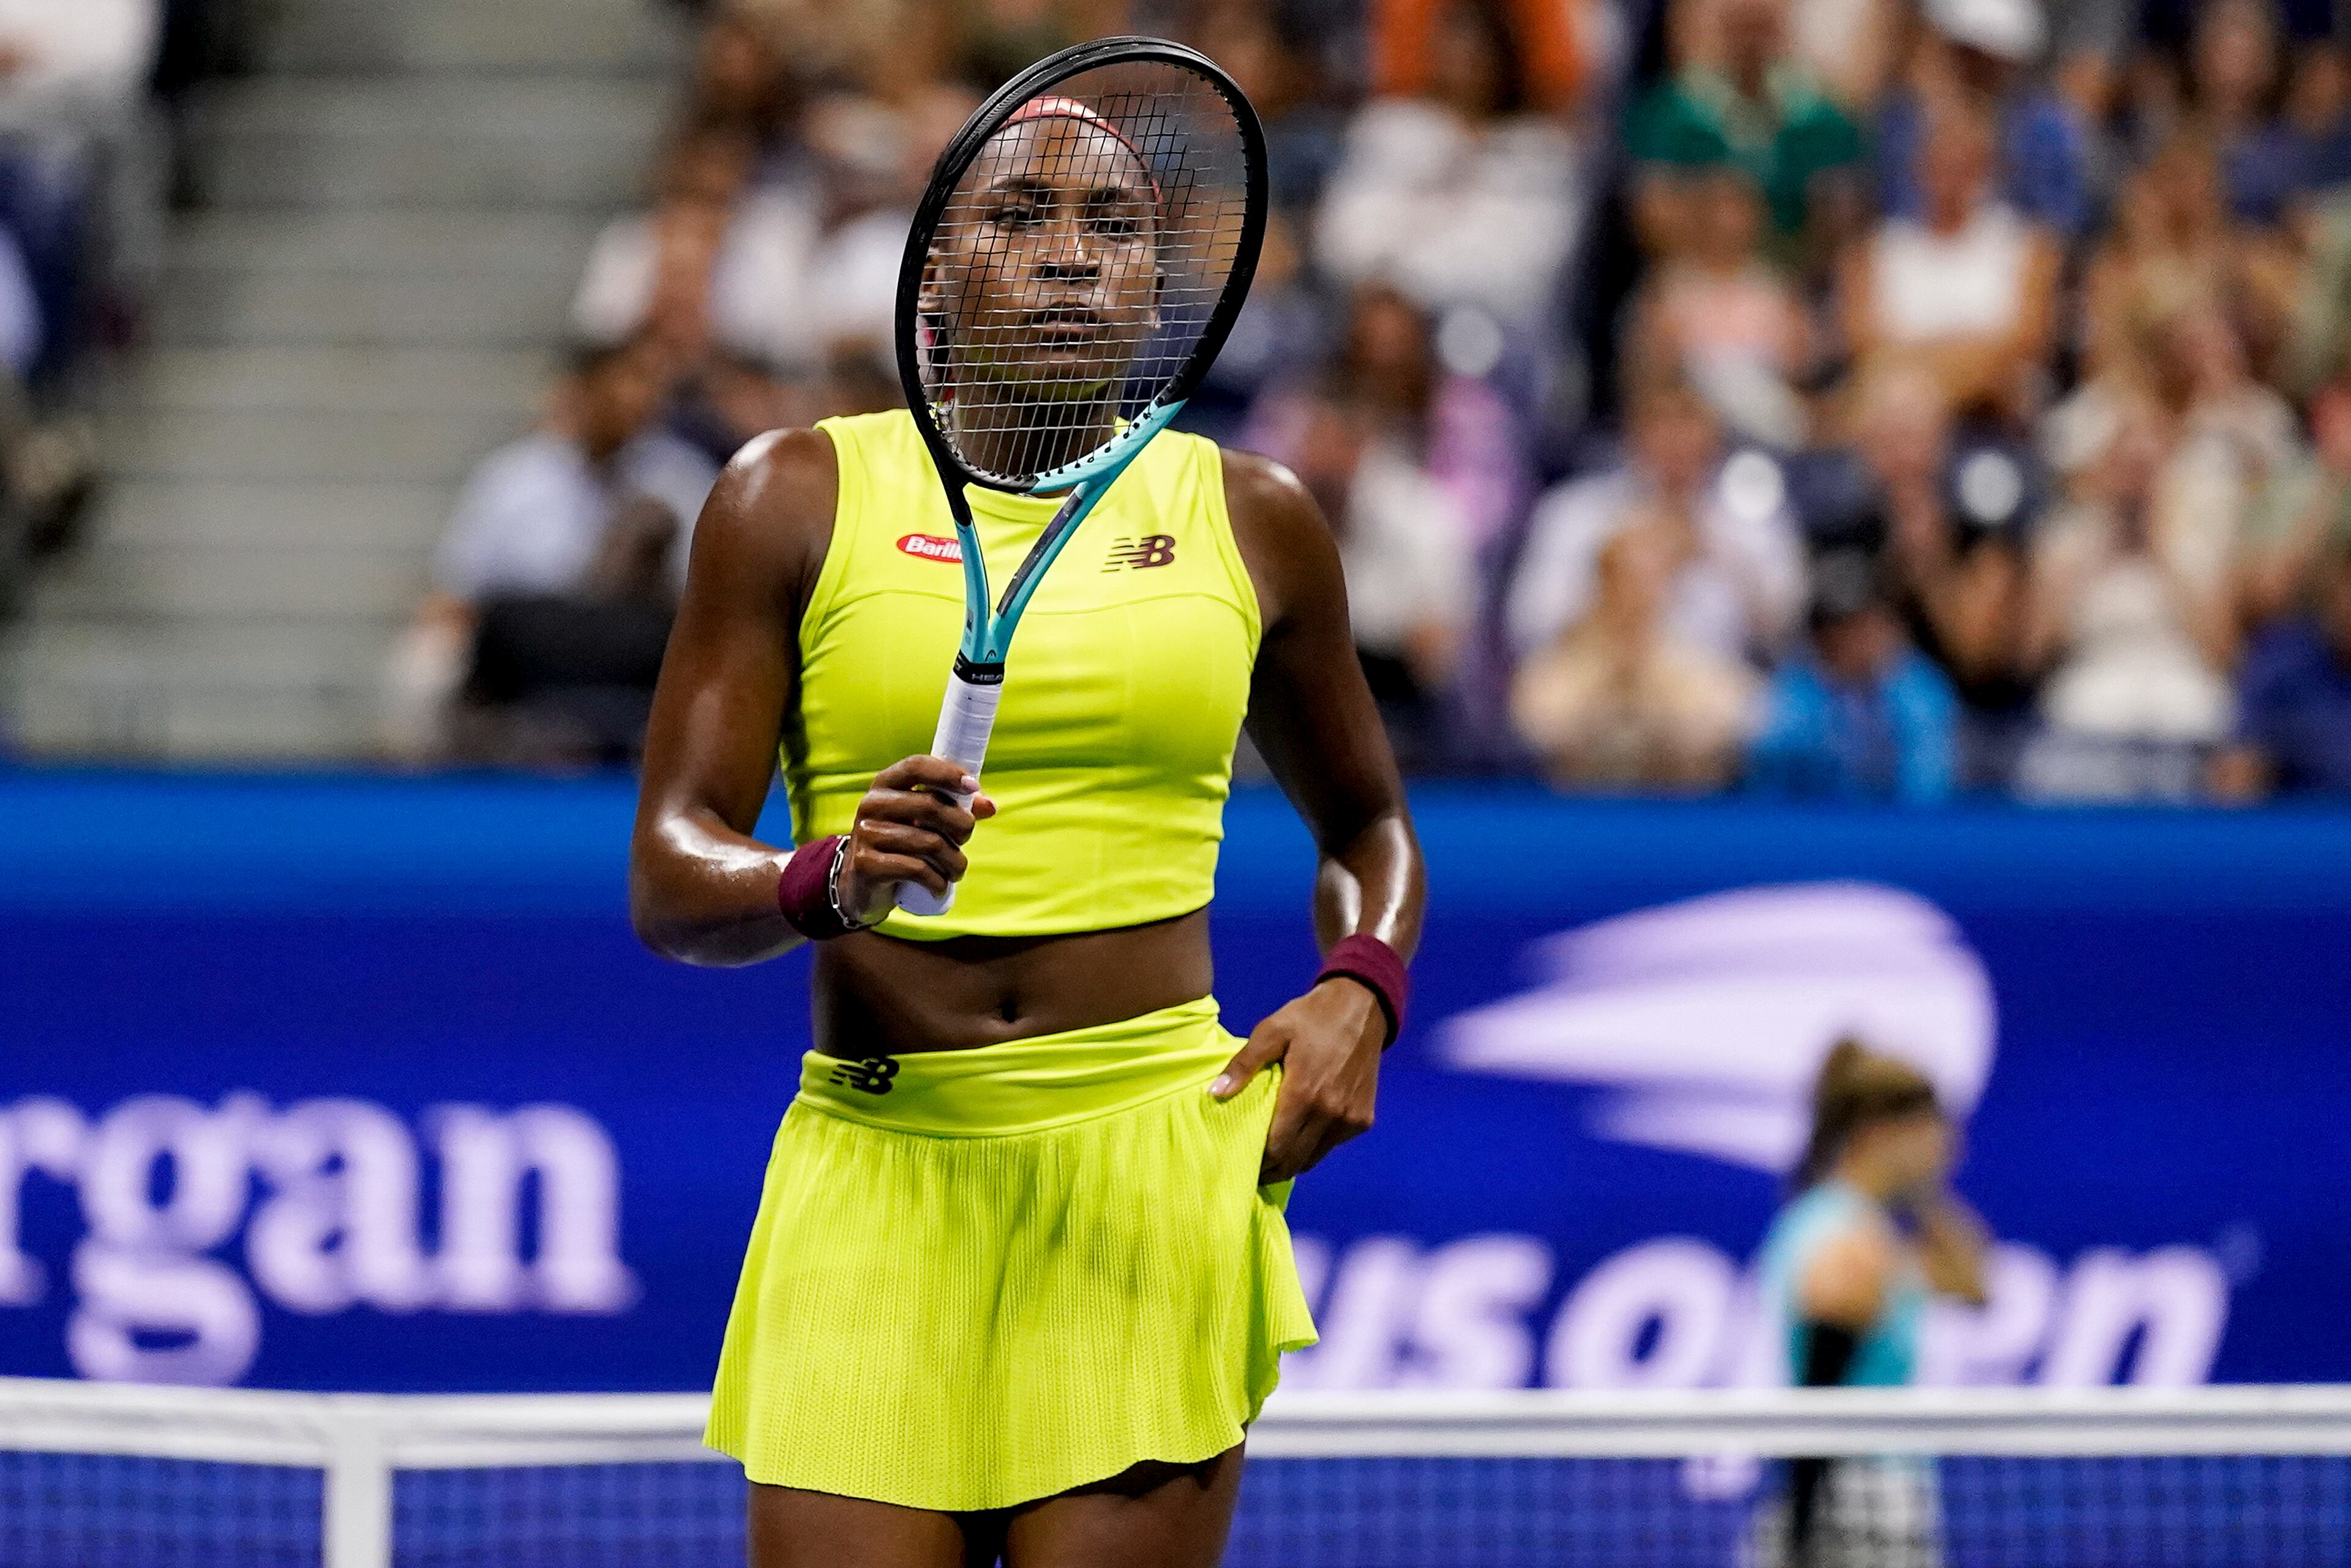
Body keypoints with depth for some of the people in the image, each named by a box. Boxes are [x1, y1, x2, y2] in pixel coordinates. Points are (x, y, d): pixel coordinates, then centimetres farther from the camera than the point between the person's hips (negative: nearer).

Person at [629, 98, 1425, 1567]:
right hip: (874, 1164, -1)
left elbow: (1367, 826, 27)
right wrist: (830, 882, -22)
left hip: (1152, 1173, 1)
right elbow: (669, 878, 0)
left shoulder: (1252, 519, 11)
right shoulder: (800, 496, 6)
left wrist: (1359, 993, 5)